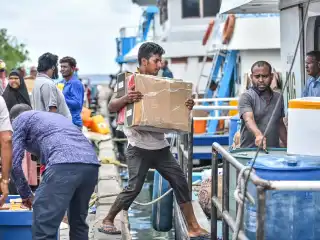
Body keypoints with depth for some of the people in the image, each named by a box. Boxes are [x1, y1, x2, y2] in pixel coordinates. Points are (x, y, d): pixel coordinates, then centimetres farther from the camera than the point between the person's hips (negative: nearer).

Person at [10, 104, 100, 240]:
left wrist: (26, 194, 22)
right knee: (78, 223, 24)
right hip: (91, 164, 8)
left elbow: (14, 163, 10)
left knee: (43, 229, -5)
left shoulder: (20, 119, 20)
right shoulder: (55, 116, 40)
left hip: (64, 165, -7)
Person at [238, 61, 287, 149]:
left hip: (274, 151, 4)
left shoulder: (278, 97, 14)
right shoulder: (246, 97, -4)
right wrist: (258, 135, -39)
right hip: (249, 150, -4)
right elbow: (248, 119, -21)